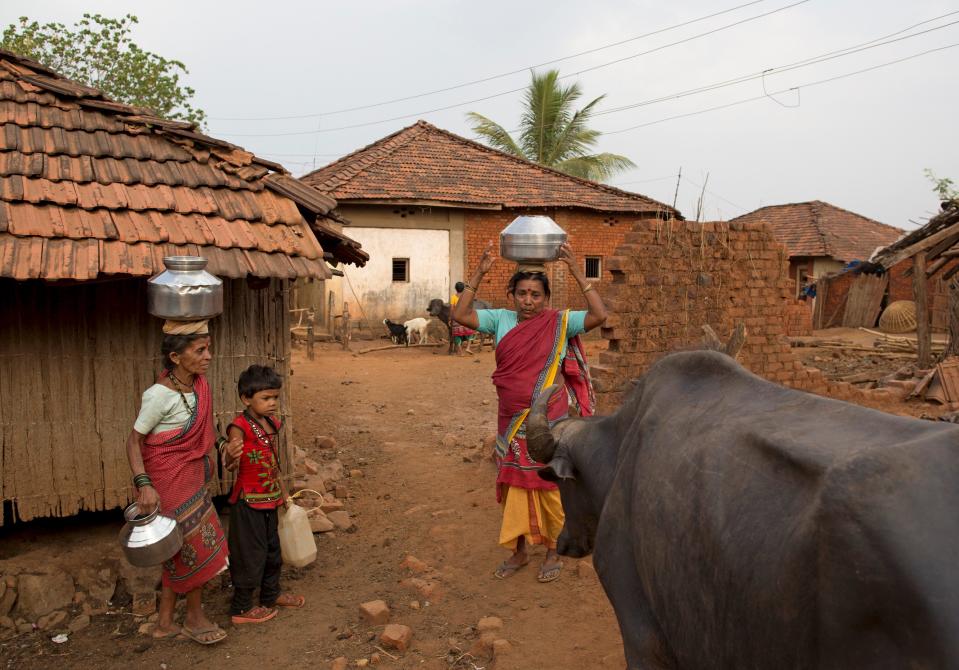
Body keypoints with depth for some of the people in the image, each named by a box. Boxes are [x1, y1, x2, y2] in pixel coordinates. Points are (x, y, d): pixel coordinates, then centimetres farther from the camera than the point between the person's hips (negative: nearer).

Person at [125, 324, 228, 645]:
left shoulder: (199, 385, -1)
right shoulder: (160, 395, -22)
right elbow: (134, 440, -17)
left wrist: (204, 463, 17)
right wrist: (143, 484, -26)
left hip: (191, 478, 8)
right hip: (168, 482, -8)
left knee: (179, 549, 16)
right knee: (196, 546, 3)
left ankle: (165, 622, 31)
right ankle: (194, 617, 24)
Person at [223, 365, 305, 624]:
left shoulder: (272, 424, 4)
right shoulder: (239, 427, -20)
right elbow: (231, 465, -28)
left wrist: (284, 493, 20)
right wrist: (231, 455, -51)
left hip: (270, 500, 8)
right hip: (248, 502, -8)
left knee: (272, 548, 20)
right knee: (250, 554, 2)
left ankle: (271, 595, 38)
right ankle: (241, 608, 18)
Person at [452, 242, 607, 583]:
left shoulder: (559, 322, -6)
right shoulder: (501, 319, 1)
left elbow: (599, 315, -19)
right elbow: (461, 314, -6)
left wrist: (577, 273, -23)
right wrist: (478, 275, -14)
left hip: (549, 423, -3)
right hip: (512, 421, 3)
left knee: (549, 488, 6)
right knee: (513, 485, 14)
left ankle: (553, 552, 25)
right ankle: (518, 551, 31)